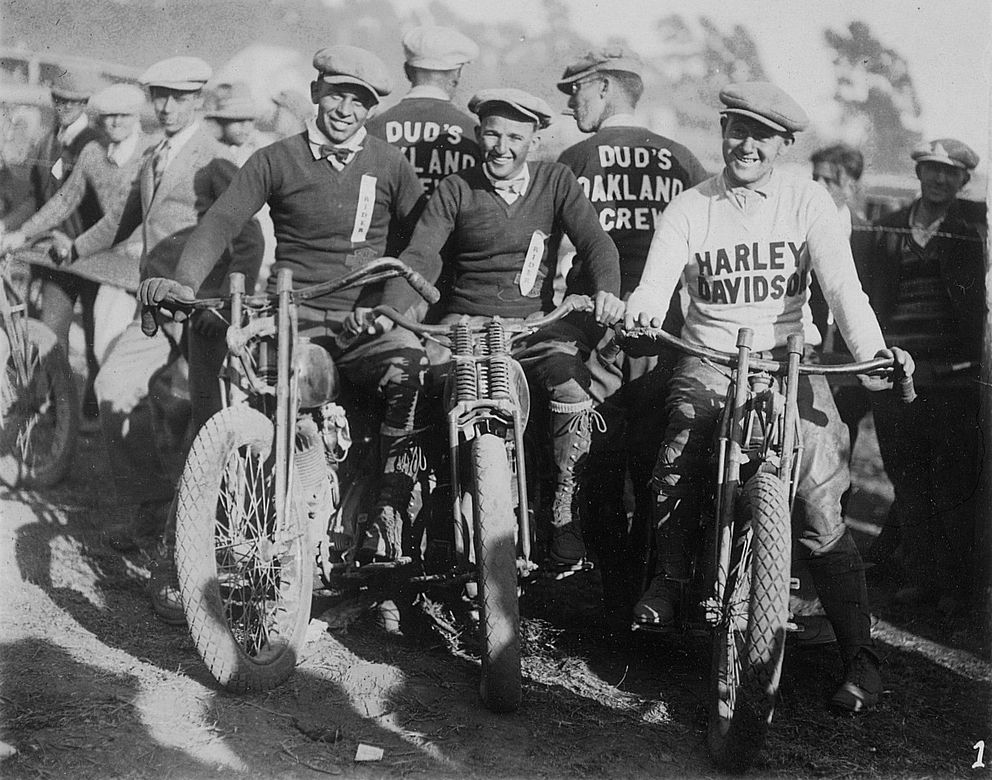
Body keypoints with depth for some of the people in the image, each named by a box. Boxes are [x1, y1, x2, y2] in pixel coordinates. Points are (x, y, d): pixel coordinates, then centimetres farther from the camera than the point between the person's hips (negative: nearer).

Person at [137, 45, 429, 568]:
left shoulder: (389, 165, 10)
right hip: (295, 315, 0)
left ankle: (388, 519, -22)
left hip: (365, 320, 1)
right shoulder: (276, 161, 6)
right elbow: (222, 222, -3)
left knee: (412, 365, -31)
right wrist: (182, 280, -20)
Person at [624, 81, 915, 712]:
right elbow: (657, 281, -10)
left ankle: (862, 658, -3)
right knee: (677, 463, -26)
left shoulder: (807, 201, 2)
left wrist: (872, 351, -27)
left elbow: (842, 284, -10)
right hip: (709, 360, 1)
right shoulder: (689, 208, 4)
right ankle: (669, 579, 3)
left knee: (819, 505, -13)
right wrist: (640, 310, -35)